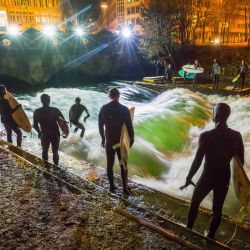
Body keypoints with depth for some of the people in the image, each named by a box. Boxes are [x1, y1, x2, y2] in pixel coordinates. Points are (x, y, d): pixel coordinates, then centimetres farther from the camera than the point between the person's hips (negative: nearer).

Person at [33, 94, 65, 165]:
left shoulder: (37, 112, -10)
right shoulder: (55, 110, -11)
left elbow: (35, 125, -8)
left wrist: (39, 132, 11)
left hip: (44, 135, 0)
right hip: (55, 135, 0)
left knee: (45, 151, 23)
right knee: (55, 152, 16)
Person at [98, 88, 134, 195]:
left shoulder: (104, 109, -5)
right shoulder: (124, 109, -13)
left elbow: (100, 125, 1)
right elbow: (129, 126, -11)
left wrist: (103, 138, 14)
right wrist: (131, 139, 4)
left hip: (109, 140, 2)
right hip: (121, 141, -1)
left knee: (110, 164, 14)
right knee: (123, 165, 10)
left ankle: (112, 186, 22)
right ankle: (125, 187, 13)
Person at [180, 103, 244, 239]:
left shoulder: (206, 136, -18)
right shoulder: (236, 136, -6)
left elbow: (197, 160, -17)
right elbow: (240, 160, 0)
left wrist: (189, 178, -6)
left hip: (207, 177, -3)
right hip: (224, 178, 3)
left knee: (194, 203, 19)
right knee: (217, 209, 17)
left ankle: (188, 229, 32)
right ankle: (211, 235, 29)